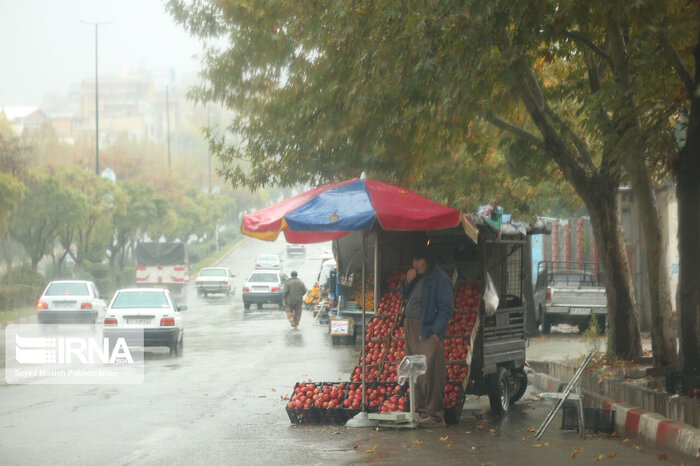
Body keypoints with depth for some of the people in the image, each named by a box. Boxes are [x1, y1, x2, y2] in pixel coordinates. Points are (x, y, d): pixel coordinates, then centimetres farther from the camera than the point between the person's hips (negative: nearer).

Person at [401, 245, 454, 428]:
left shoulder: (440, 280, -8)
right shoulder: (417, 277, 16)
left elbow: (445, 308, -11)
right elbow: (405, 296, 25)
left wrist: (437, 332, -18)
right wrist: (408, 282, 5)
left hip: (428, 331, -8)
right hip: (411, 329, 8)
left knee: (431, 373, -10)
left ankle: (435, 415, -10)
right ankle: (422, 410, 15)